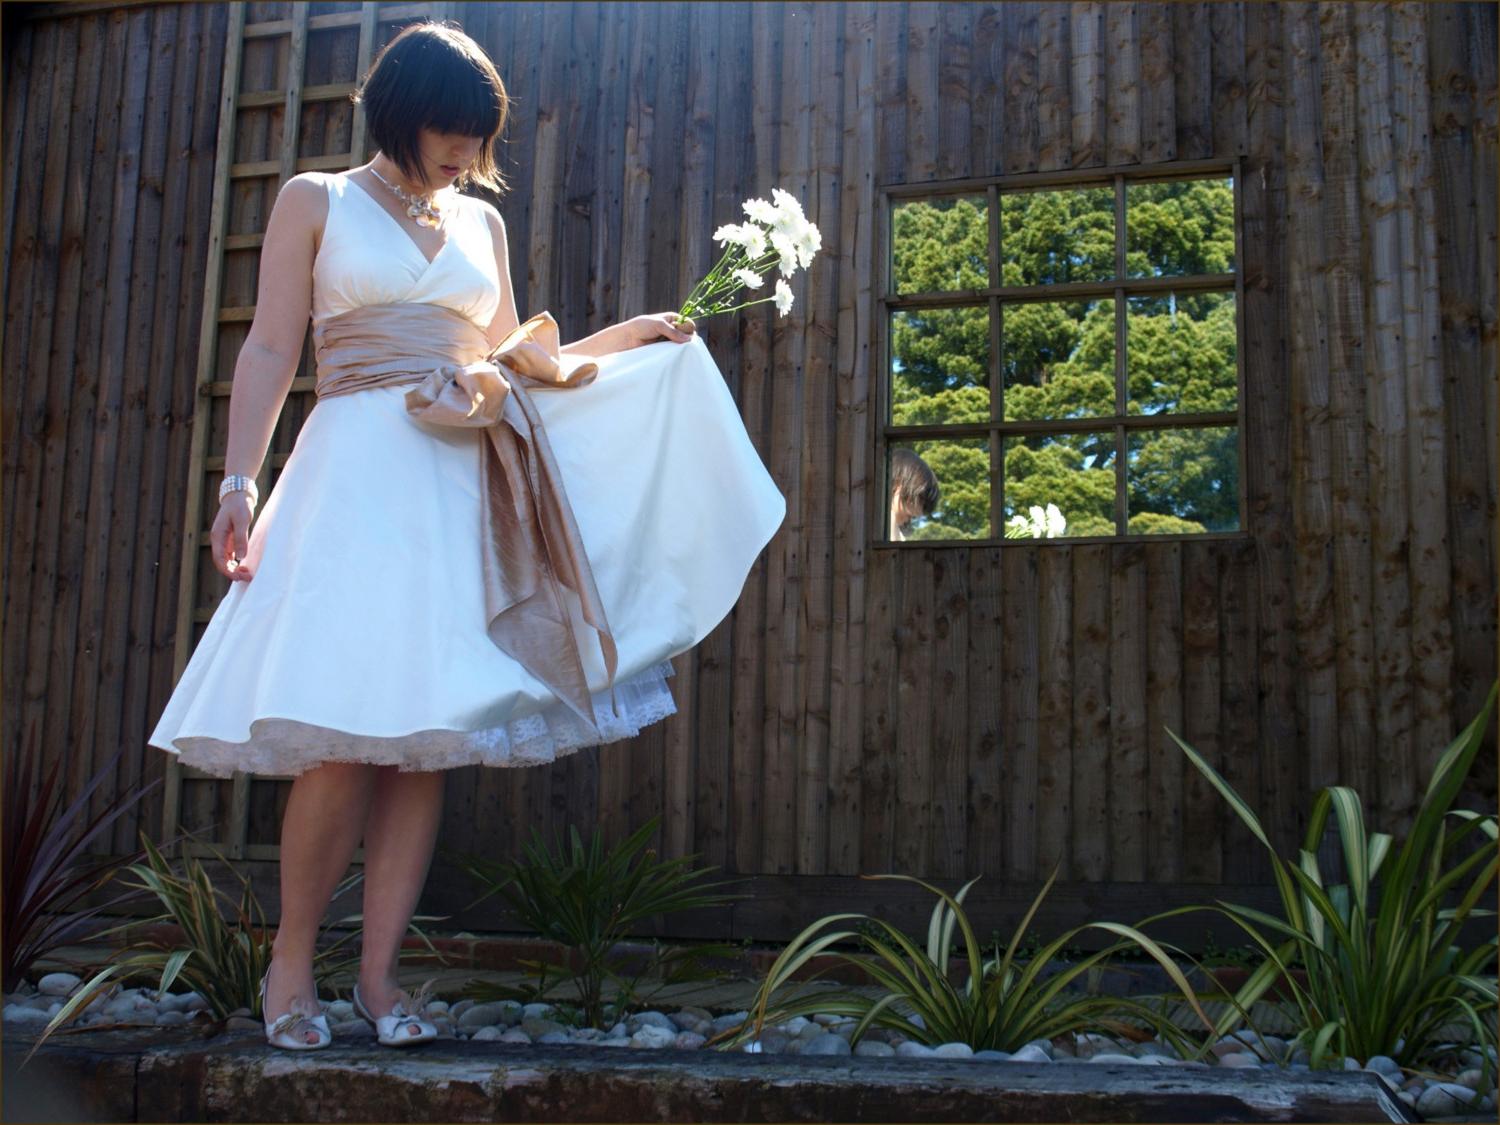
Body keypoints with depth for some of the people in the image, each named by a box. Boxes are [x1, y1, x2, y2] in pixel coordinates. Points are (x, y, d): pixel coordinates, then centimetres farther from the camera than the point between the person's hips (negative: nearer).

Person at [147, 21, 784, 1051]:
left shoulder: (480, 222, 20)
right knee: (348, 730, -13)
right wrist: (239, 481, -8)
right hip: (356, 472, -4)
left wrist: (617, 342, 15)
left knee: (425, 732, -1)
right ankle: (292, 958, 5)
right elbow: (271, 351, 2)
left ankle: (381, 971, 7)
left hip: (462, 485, 4)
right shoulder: (316, 202, 8)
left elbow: (515, 358, 23)